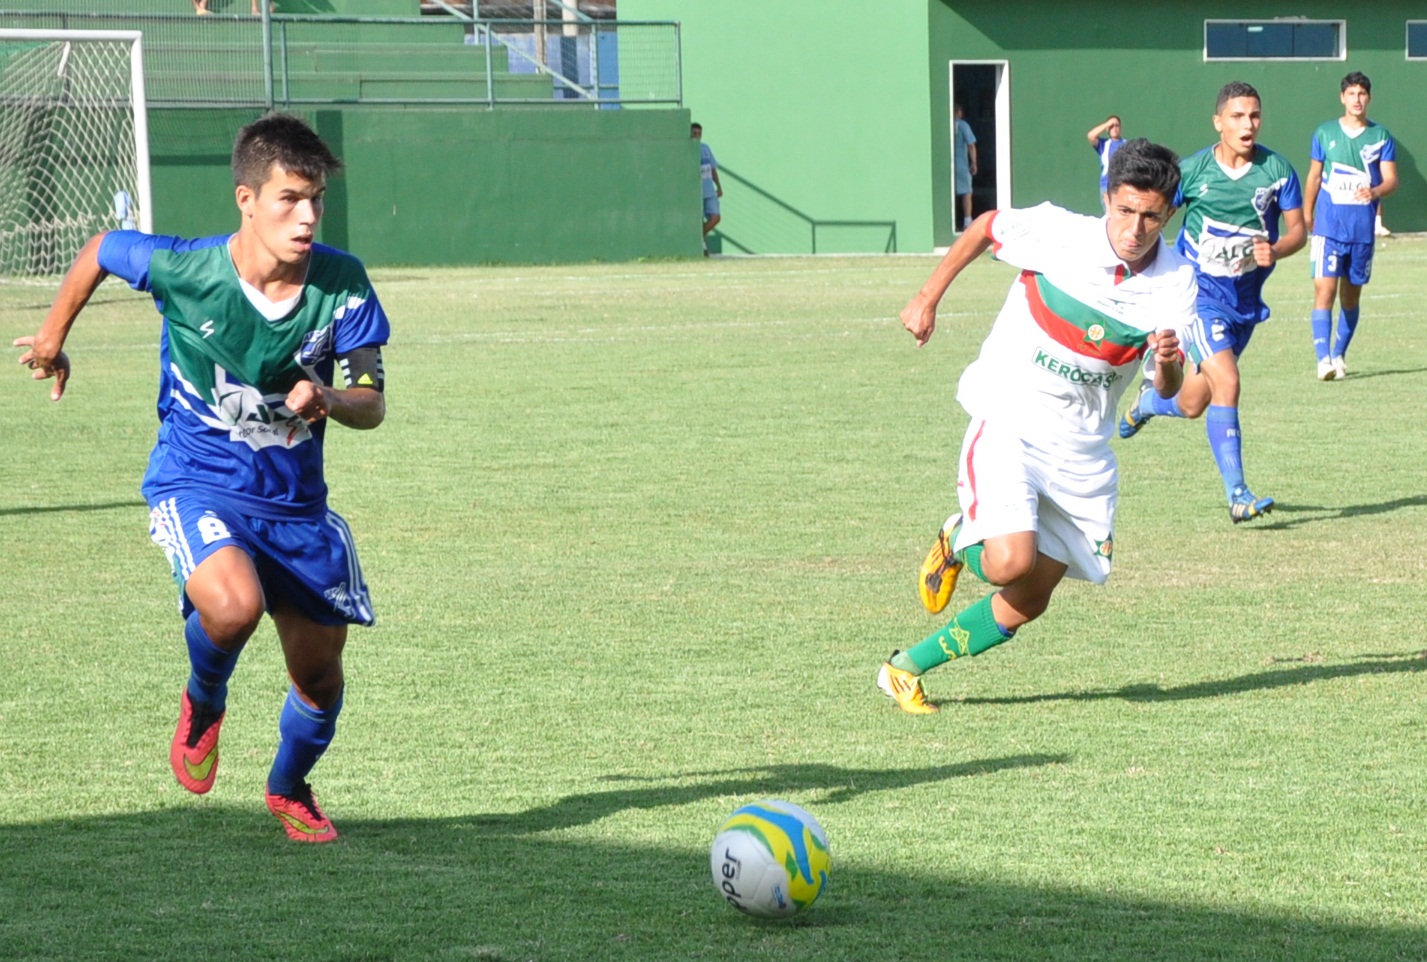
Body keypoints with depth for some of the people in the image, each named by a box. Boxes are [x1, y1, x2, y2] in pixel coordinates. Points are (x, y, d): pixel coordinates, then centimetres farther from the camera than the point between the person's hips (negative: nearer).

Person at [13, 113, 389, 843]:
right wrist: (53, 336, 16)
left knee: (320, 674, 7)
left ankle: (290, 789, 40)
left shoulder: (342, 282, -14)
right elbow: (100, 248, 3)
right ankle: (203, 702, 3)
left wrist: (329, 399, -32)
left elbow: (371, 404, -9)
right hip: (196, 483, -3)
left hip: (295, 499, 3)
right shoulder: (183, 269, -19)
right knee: (233, 604, -33)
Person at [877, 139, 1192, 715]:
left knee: (1030, 600, 6)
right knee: (1011, 562, -26)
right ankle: (960, 542, 10)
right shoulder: (1057, 233, -15)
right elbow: (985, 228, 5)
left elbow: (1166, 389, -11)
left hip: (1081, 446, 4)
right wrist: (928, 298, 6)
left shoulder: (1175, 283, -9)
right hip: (1008, 417, -4)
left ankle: (908, 669, 23)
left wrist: (1167, 362, -33)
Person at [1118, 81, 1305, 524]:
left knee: (1191, 404, 11)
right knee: (1226, 382, -22)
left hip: (1246, 299, 4)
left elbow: (1297, 228, -1)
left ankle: (1148, 402, 47)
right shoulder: (1192, 171, -11)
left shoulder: (1277, 170, -6)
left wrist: (1275, 250, -22)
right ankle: (1237, 494, -16)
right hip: (1200, 293, -4)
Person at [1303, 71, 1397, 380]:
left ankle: (1339, 355, 24)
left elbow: (1391, 179, -2)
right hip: (1329, 225, -1)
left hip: (1363, 229, 1)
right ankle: (1323, 358, -18)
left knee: (1351, 294, 10)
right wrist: (1307, 214, 19)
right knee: (1325, 289, -14)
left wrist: (1375, 192, -23)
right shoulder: (1325, 133, 4)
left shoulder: (1381, 136, 3)